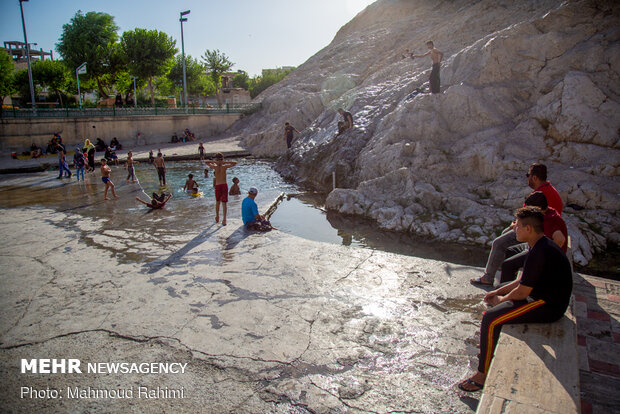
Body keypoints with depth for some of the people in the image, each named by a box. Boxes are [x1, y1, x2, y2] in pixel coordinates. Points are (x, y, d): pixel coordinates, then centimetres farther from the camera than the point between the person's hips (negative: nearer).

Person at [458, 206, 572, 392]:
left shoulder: (539, 253, -26)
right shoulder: (543, 245, 9)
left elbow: (521, 292, -22)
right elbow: (524, 281, 15)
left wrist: (501, 299, -3)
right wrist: (499, 292, 9)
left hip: (548, 306, -11)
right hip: (542, 295, 11)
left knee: (491, 319, -18)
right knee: (497, 299, 23)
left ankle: (482, 374, -8)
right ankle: (491, 346, 35)